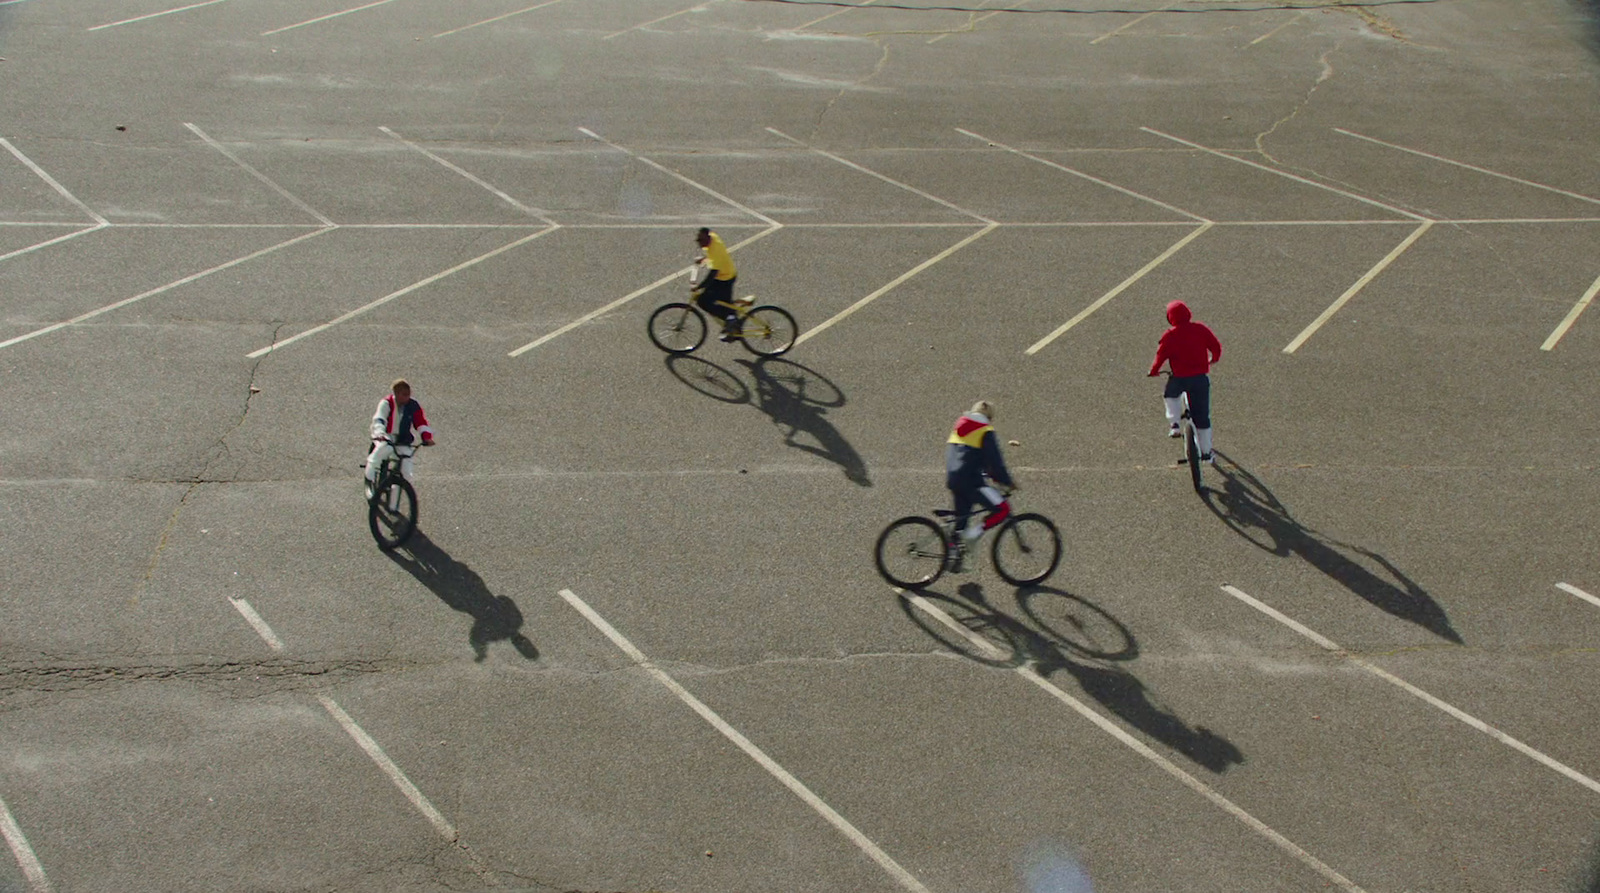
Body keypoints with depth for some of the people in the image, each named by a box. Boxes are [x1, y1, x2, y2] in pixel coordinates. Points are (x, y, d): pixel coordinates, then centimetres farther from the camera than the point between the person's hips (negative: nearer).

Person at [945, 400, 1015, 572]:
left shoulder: (959, 429, 22)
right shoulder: (987, 433, -1)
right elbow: (995, 461, -6)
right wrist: (1008, 482, 5)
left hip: (952, 480, 8)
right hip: (971, 481, -8)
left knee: (961, 518, 17)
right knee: (1002, 509, -4)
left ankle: (956, 558, 18)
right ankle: (973, 533, -13)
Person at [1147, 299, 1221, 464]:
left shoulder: (1169, 336, -8)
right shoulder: (1201, 329, 0)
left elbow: (1161, 355, -8)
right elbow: (1216, 346, 6)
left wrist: (1154, 370, 9)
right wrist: (1214, 358, 26)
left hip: (1179, 378, -2)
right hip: (1201, 377, 2)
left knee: (1171, 395, 32)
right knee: (1202, 415, 10)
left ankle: (1174, 424, 12)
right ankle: (1206, 452, 13)